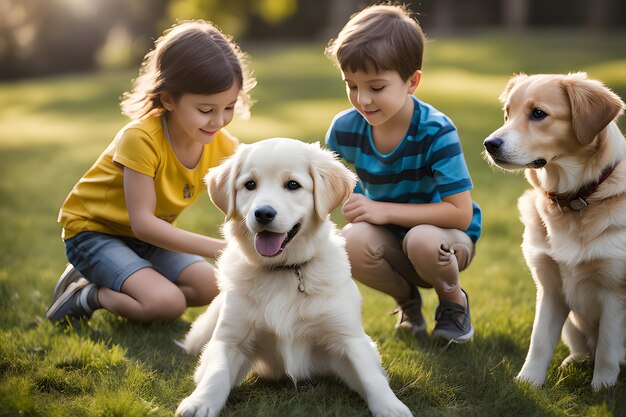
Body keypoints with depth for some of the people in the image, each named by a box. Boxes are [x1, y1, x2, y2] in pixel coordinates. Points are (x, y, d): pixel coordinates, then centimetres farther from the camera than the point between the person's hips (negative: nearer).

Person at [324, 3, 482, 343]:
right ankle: (407, 299, 2)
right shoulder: (345, 128, -12)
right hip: (389, 239, 3)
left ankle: (453, 299, -2)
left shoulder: (436, 132, -24)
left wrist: (382, 210, -31)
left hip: (446, 236, -3)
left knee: (422, 240, -39)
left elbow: (460, 213, -28)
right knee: (352, 241, -31)